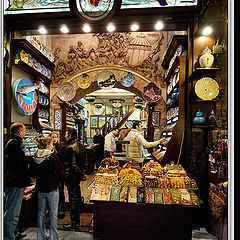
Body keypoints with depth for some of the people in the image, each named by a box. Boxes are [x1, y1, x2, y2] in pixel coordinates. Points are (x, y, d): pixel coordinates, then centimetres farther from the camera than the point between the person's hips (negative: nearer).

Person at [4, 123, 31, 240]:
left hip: (11, 182, 11)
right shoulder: (14, 143, -17)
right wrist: (25, 180, -16)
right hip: (15, 183, -11)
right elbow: (17, 165, -24)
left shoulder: (9, 142, 16)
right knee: (12, 214, -1)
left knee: (13, 212, 22)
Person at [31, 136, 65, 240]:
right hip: (52, 189, -5)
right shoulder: (52, 156, -17)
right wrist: (55, 180, 1)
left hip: (40, 189, 6)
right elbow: (61, 172, -17)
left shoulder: (35, 157, -1)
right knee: (53, 213, 7)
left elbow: (33, 173, 10)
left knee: (41, 212, 17)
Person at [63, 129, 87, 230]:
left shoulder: (70, 148, -20)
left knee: (73, 198, 0)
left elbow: (67, 165, -21)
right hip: (78, 175, 10)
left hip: (72, 176, -10)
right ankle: (77, 220, 35)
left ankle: (74, 223, 11)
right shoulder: (81, 145, 8)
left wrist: (65, 178, -14)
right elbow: (84, 162, 14)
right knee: (77, 196, 20)